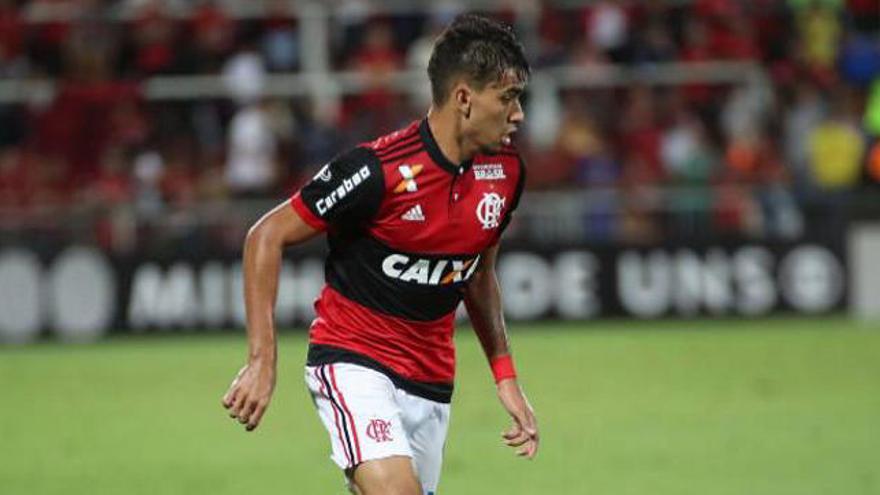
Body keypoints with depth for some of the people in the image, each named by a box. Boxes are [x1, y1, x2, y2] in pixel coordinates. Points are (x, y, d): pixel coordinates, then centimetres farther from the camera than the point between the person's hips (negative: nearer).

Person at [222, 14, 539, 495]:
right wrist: (262, 360, -17)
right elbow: (267, 236, -12)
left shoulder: (504, 171, 0)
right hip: (352, 360, -7)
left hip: (431, 379, 7)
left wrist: (506, 378, 13)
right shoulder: (379, 170, -20)